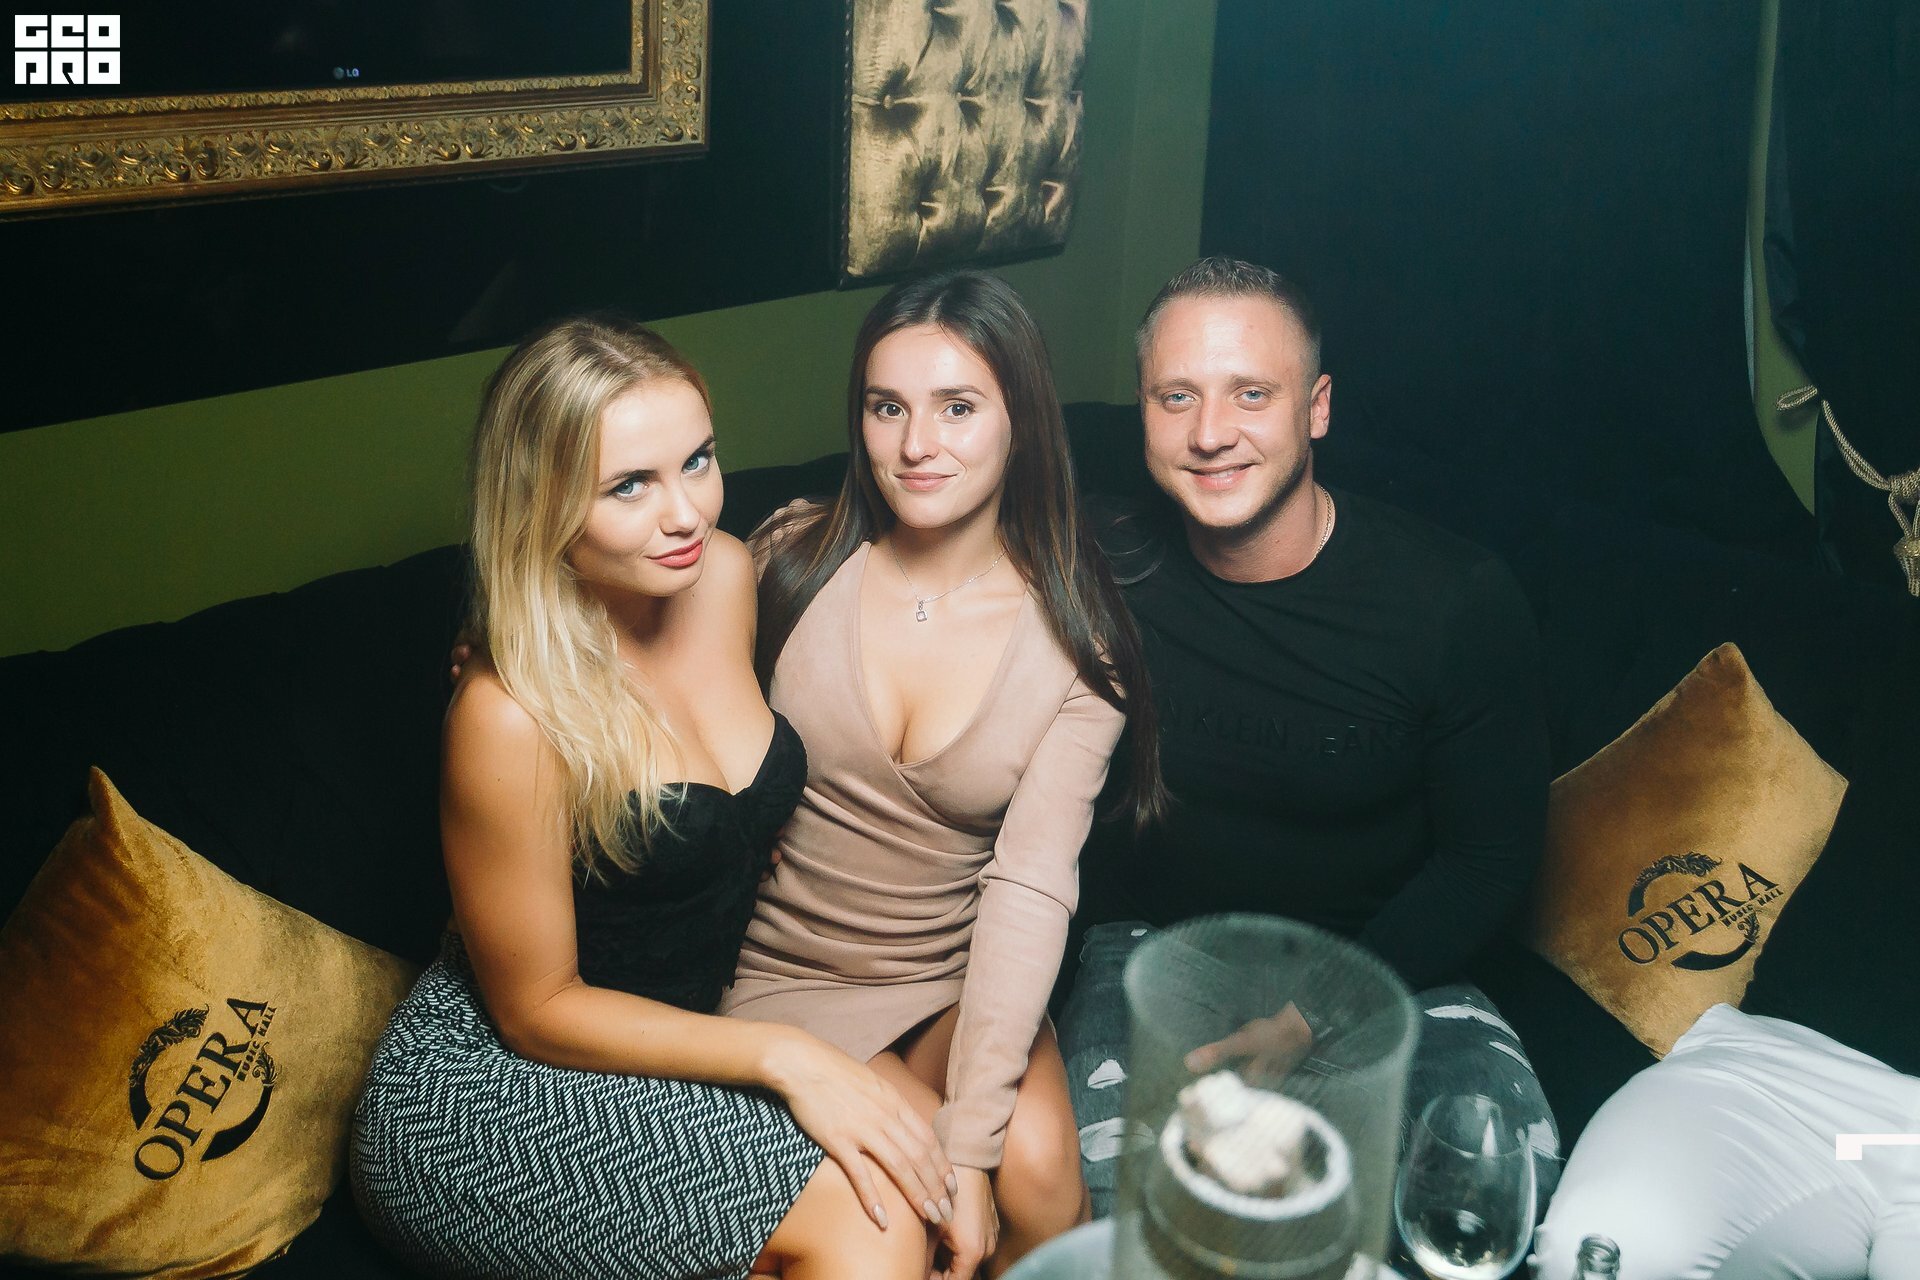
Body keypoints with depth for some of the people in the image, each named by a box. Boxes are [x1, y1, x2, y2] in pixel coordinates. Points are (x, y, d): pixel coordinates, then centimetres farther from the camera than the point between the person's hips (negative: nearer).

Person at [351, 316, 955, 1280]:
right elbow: (536, 1010, -15)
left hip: (681, 1038, 7)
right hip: (488, 1096, -6)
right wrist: (783, 1056, -21)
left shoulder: (725, 574, -6)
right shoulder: (511, 717, -26)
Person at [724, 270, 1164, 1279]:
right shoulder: (792, 559, -8)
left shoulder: (1080, 638, -9)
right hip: (786, 976, 0)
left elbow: (1031, 884, -16)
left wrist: (971, 1143, -24)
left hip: (962, 978, 1)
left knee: (1037, 1171, -24)